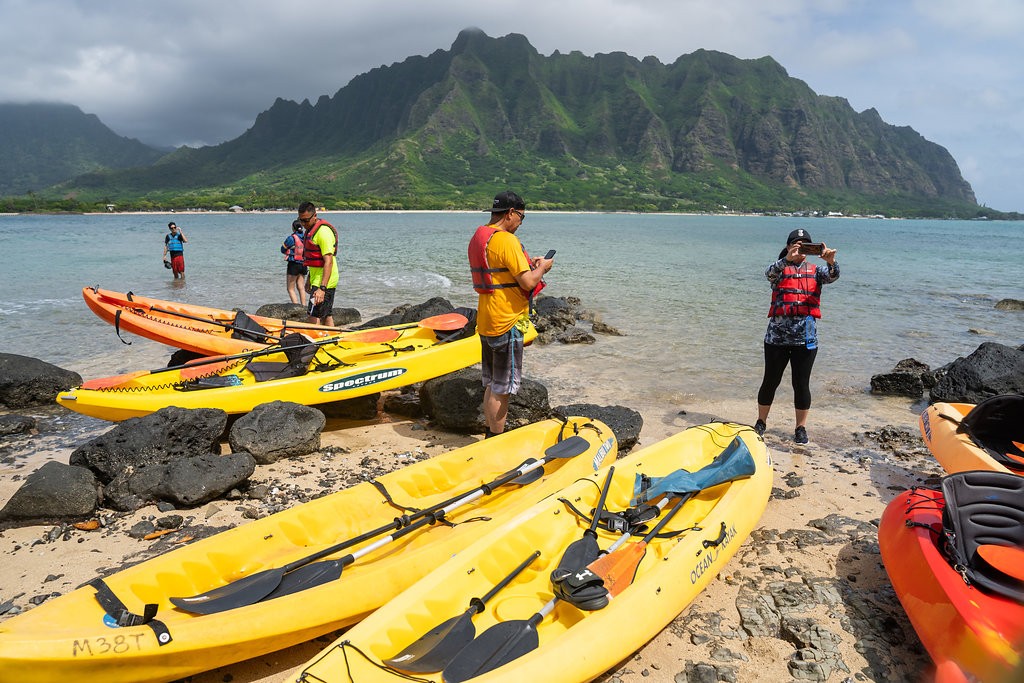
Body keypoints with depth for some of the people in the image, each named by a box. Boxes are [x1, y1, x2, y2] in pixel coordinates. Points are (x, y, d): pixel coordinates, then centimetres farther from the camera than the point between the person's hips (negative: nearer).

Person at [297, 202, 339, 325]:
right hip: (318, 280, 10)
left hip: (323, 282, -10)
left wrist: (322, 288, -31)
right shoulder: (311, 229, 14)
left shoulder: (323, 232, -18)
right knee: (327, 317, 13)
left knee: (314, 318, -11)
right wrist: (310, 280, 28)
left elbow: (328, 261, -25)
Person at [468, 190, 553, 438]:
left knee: (491, 385, 18)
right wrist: (542, 267, -2)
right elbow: (528, 282, -21)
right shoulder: (506, 240, -18)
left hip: (486, 322, 10)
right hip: (507, 323, -10)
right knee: (501, 389, -1)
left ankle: (491, 436, 28)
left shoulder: (478, 237, 12)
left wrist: (528, 264, 16)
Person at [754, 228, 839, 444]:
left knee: (801, 384, 6)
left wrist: (831, 261, -35)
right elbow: (770, 273, -21)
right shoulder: (780, 268, 2)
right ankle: (761, 422, 24)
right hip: (777, 336, -1)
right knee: (770, 381, 8)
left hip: (805, 338, 1)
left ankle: (801, 428, 20)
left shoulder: (815, 270, 8)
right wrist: (787, 259, -40)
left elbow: (833, 276, -12)